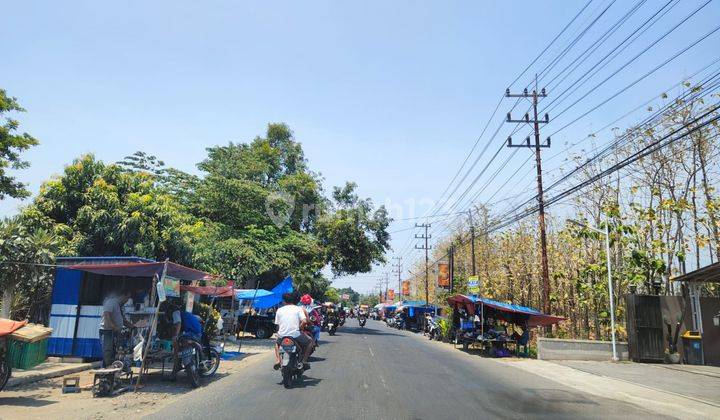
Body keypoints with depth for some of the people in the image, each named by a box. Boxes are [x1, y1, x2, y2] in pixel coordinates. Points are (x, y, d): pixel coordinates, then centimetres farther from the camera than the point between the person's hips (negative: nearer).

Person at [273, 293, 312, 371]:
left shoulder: (279, 310, 12)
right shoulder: (298, 308, 5)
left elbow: (277, 324, 12)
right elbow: (304, 321, -9)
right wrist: (299, 328, 9)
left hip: (282, 335, 3)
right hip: (295, 335, -3)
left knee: (277, 343, 37)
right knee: (310, 341, 23)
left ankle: (277, 361, 15)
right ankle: (304, 361, 11)